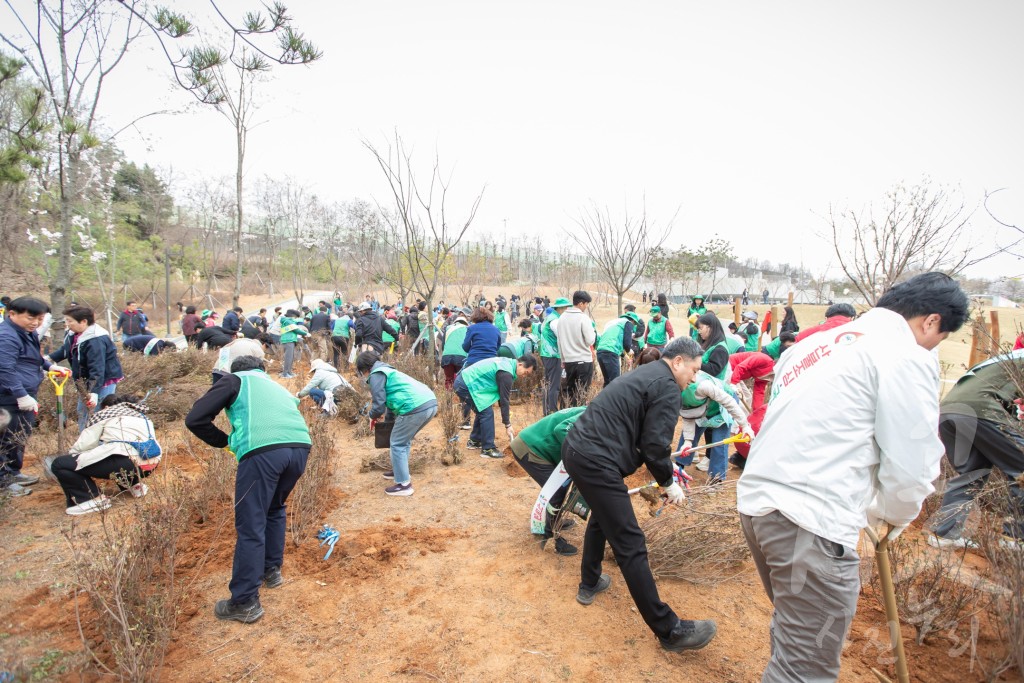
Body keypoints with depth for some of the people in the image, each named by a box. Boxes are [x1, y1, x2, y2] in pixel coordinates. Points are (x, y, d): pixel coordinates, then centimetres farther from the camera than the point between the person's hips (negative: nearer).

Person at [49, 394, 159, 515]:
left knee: (58, 464, 8)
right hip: (152, 464, 7)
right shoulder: (141, 414, 31)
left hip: (126, 463, -7)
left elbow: (82, 445, 10)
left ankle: (94, 499, 0)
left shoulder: (102, 414, 17)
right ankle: (134, 485, 23)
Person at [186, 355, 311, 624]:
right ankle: (272, 570, 40)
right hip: (300, 446, 6)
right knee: (275, 509, 30)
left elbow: (195, 419, 12)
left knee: (251, 526, 5)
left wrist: (224, 441, 24)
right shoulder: (276, 386, 38)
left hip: (262, 450, -6)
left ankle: (245, 603, 13)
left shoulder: (235, 380, 21)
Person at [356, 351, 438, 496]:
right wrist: (387, 420, 50)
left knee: (397, 444, 7)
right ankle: (400, 471, 42)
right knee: (404, 440, 28)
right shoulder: (387, 371, 31)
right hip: (430, 402, 9)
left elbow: (379, 404, -3)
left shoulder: (376, 375, 2)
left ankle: (403, 484, 10)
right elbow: (392, 398, 41)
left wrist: (373, 416, 18)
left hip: (415, 408, -9)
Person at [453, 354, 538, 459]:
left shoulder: (507, 363, 11)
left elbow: (501, 394, 18)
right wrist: (507, 424, -8)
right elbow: (504, 399, -16)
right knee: (487, 413, -9)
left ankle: (474, 441, 31)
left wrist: (506, 416, 19)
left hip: (464, 381, 10)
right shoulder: (506, 373, -20)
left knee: (482, 411, 19)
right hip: (466, 385, -10)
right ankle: (487, 449, -3)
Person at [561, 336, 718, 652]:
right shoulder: (667, 388, -8)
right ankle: (669, 630, 9)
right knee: (631, 546, -2)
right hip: (596, 462, -10)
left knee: (602, 516, 31)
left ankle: (589, 584, 46)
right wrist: (669, 483, 4)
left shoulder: (645, 374, 21)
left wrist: (666, 469, 26)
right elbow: (654, 446, -12)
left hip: (576, 449, 10)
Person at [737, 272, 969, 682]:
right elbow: (910, 468, -6)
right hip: (811, 523, -8)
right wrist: (892, 516, 15)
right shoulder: (908, 356, -4)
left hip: (757, 500, 9)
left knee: (793, 635, 27)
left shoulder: (820, 342, 19)